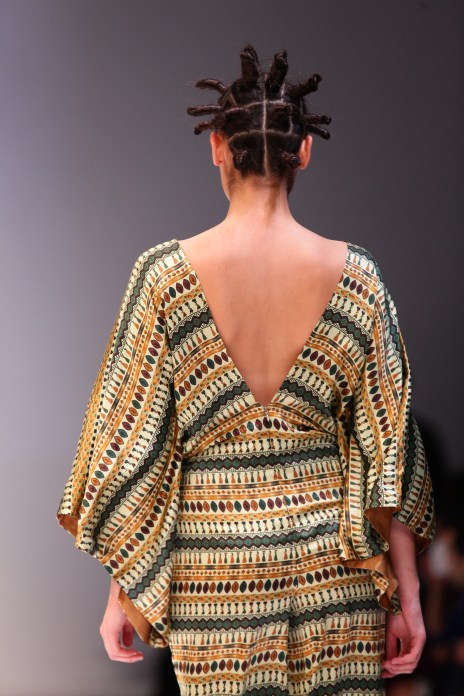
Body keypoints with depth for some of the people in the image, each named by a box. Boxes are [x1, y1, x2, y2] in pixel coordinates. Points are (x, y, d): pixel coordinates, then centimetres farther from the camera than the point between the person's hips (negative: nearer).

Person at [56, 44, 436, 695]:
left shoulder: (165, 274, -7)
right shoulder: (356, 275, -4)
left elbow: (132, 445, -4)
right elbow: (389, 452, -1)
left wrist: (122, 591, 4)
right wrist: (408, 595, 5)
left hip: (214, 565, -1)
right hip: (334, 566, 1)